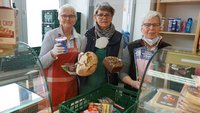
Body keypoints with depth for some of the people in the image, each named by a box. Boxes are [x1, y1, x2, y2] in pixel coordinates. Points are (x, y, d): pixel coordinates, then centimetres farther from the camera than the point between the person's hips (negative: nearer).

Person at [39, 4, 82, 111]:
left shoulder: (78, 37, 3)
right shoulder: (50, 35, -11)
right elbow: (41, 63, -13)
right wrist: (53, 53, -29)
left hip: (71, 83, 4)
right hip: (52, 83, -4)